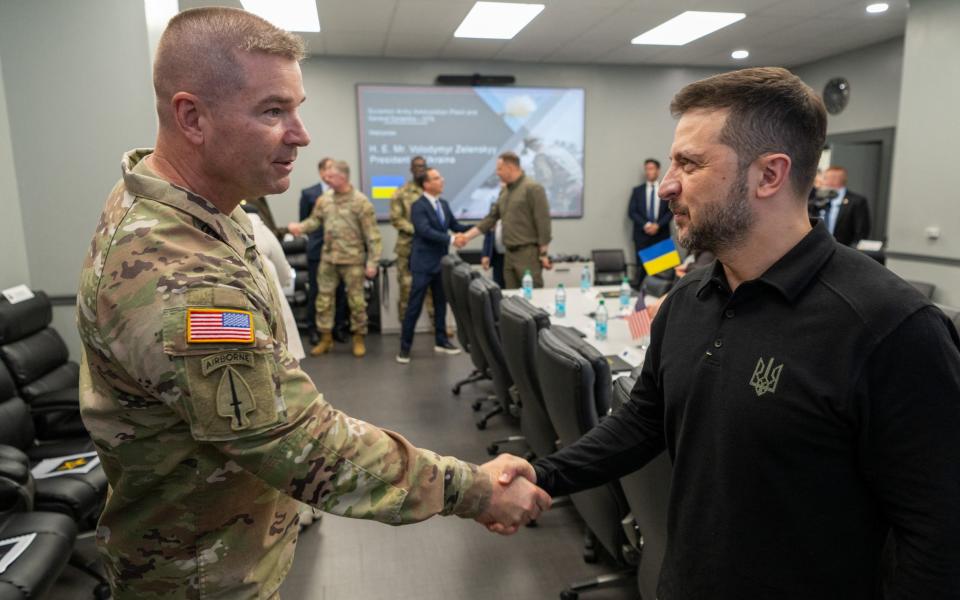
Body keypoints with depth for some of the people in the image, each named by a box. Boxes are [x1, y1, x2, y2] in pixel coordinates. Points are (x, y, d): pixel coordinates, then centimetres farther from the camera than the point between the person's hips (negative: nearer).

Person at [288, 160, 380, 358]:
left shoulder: (361, 201, -10)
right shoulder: (324, 200, 4)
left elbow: (372, 235, -10)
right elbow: (315, 220, 11)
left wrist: (372, 262, -13)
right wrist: (300, 227, -11)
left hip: (353, 260, -4)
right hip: (328, 258, 5)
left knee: (356, 300, 4)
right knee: (324, 298, 8)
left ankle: (359, 339, 19)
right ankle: (326, 338, 21)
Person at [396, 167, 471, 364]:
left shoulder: (444, 204, 11)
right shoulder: (418, 206, -13)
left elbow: (456, 226, 12)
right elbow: (426, 231, -25)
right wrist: (451, 240, -29)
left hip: (441, 262, 7)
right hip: (424, 264, -7)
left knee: (441, 303, 15)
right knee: (415, 306, -3)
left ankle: (441, 341, 27)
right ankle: (405, 347, 6)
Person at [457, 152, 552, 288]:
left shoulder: (533, 188, -10)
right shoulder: (504, 191, 14)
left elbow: (543, 222, -13)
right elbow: (491, 218, 17)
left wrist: (544, 254, -15)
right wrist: (468, 236, 11)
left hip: (528, 253, -8)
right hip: (510, 253, 8)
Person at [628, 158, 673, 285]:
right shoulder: (637, 190, 9)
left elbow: (671, 211, 3)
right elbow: (631, 212, 2)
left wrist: (658, 225, -12)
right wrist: (645, 225, -12)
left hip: (661, 235, 0)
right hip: (642, 235, 0)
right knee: (641, 268, -2)